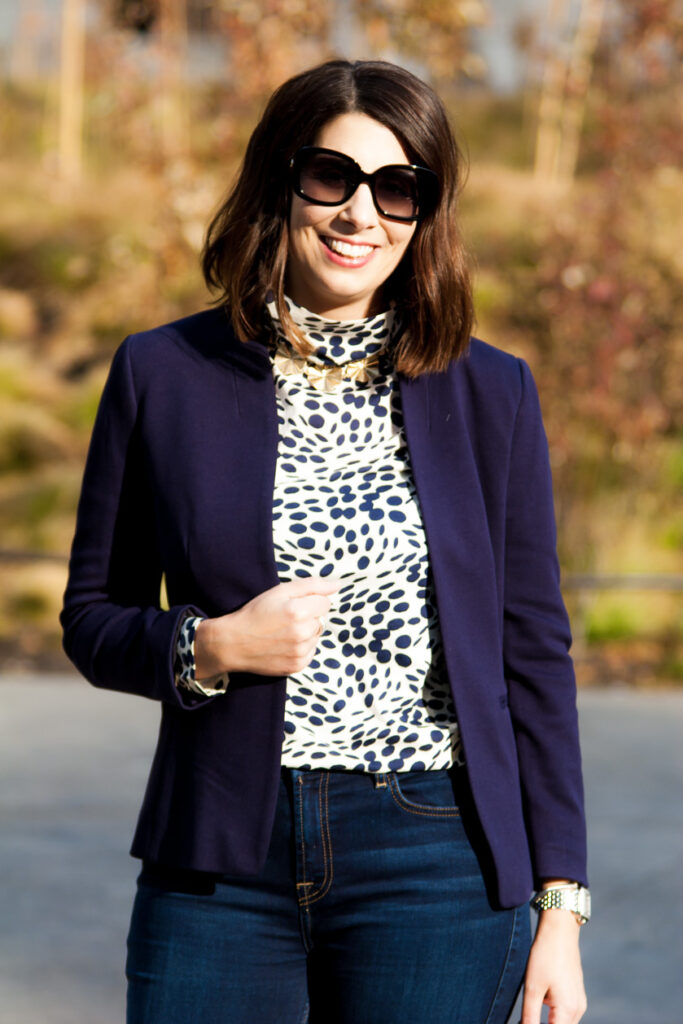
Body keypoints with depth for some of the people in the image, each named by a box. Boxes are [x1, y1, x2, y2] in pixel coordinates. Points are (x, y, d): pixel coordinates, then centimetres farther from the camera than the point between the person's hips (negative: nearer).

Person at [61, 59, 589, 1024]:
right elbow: (93, 617, 9)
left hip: (431, 862, 0)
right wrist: (212, 648, -13)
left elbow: (534, 652, 6)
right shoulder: (162, 374, 3)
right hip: (219, 858, 0)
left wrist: (560, 905, 3)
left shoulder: (491, 393, 4)